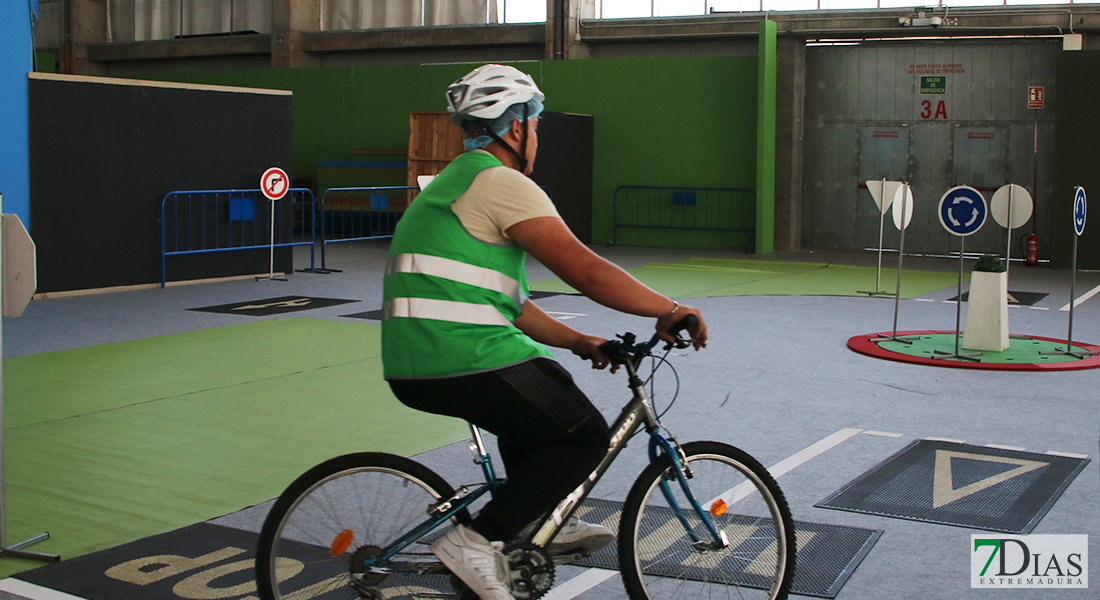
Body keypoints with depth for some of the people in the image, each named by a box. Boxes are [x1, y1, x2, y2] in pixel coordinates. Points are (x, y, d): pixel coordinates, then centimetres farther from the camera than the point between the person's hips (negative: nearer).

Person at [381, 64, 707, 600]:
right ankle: (476, 543, -5)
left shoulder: (456, 183, 23)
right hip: (462, 360, -10)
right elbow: (586, 271, -16)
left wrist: (577, 342, 20)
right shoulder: (501, 183, -8)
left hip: (412, 363, 10)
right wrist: (671, 310, -7)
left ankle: (542, 526, 34)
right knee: (587, 436, 0)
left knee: (539, 390, 32)